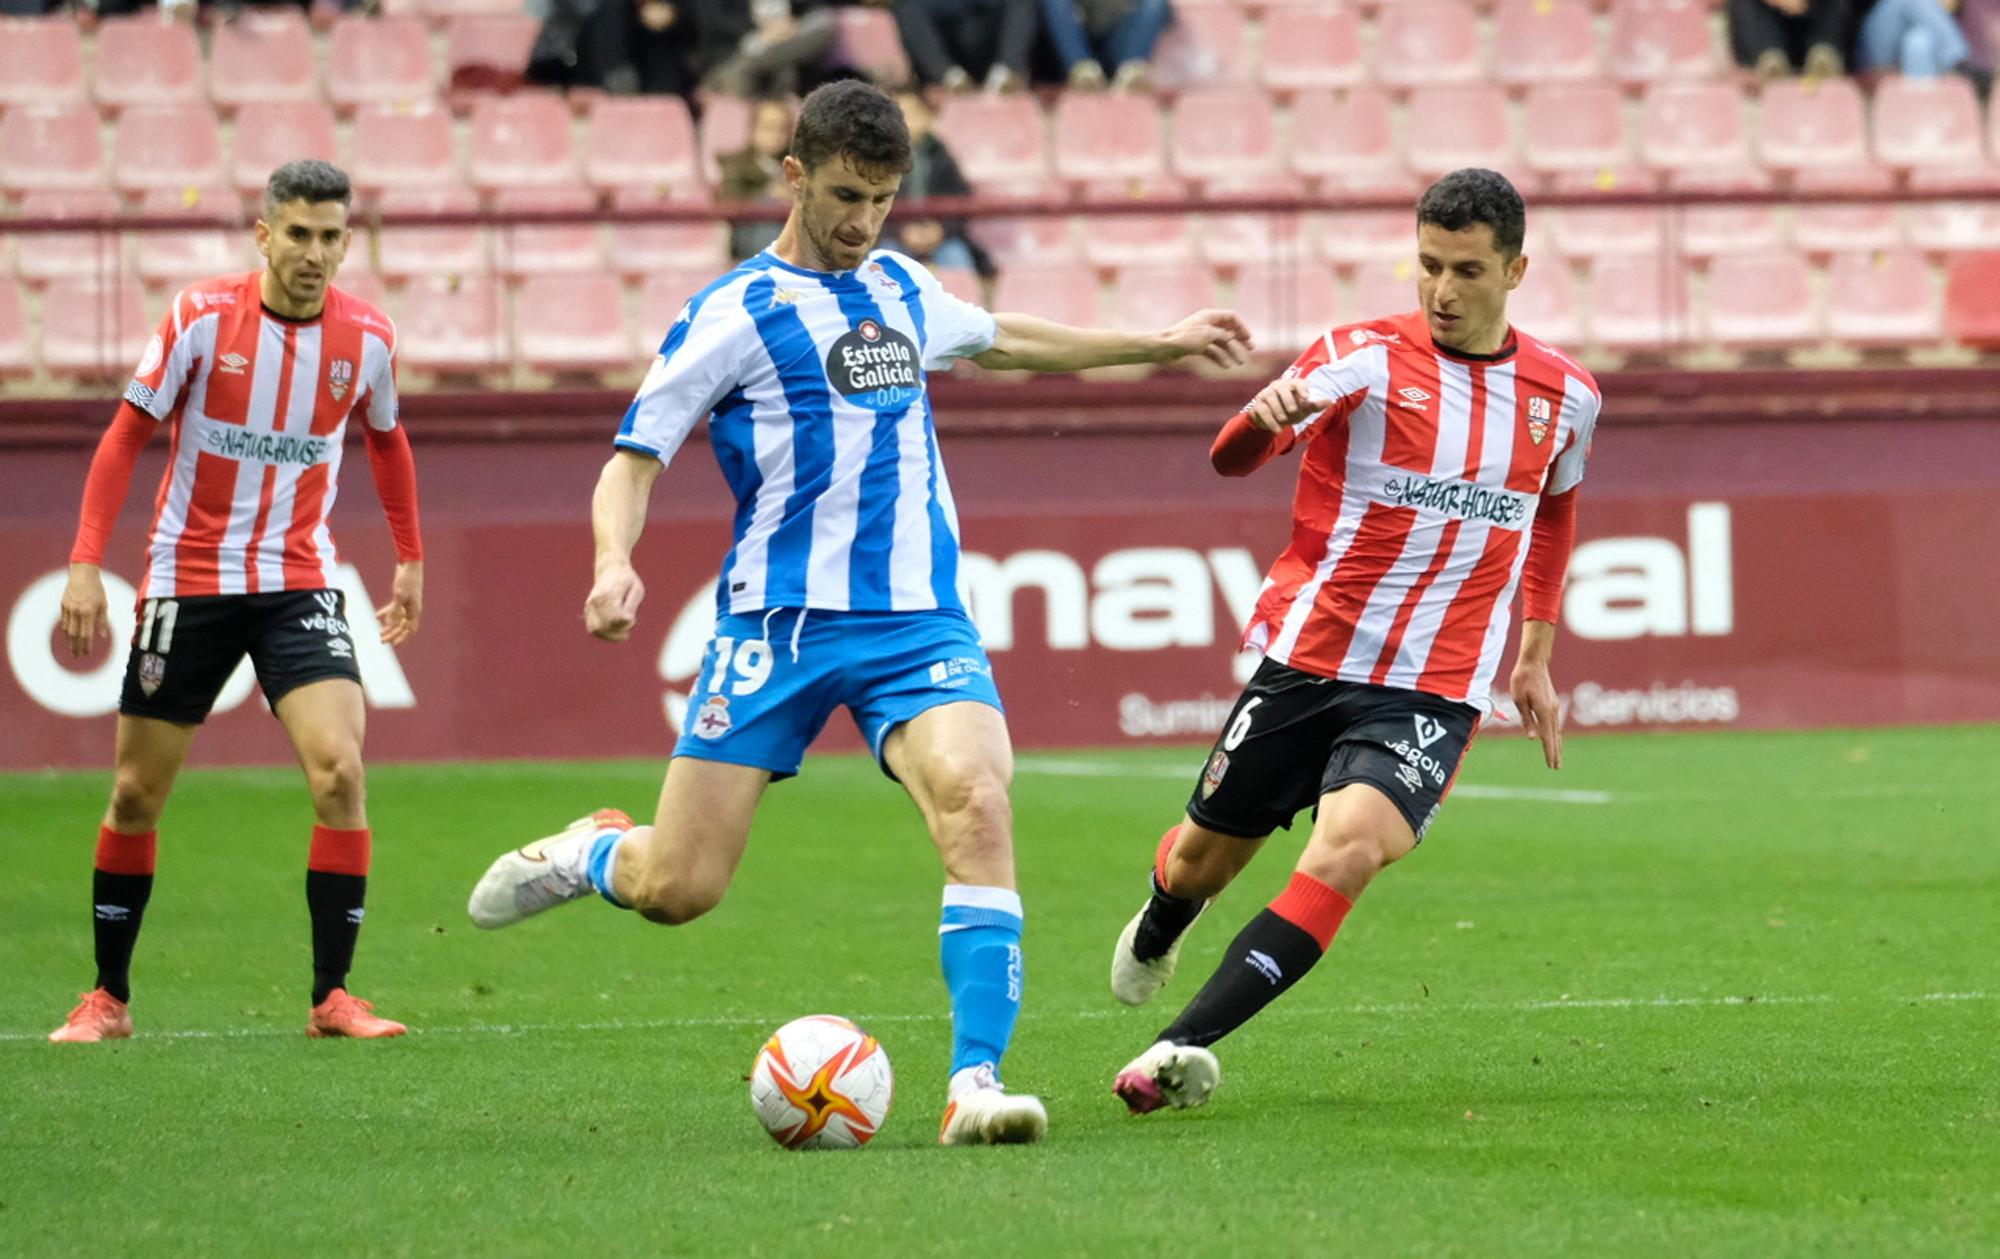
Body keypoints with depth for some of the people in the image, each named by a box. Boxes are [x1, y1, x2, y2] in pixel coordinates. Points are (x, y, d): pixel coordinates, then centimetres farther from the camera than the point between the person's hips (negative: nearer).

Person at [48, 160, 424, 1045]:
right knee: (137, 794, 5)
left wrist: (409, 558, 17)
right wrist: (86, 563, -12)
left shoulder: (367, 338, -3)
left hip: (300, 583, 1)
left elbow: (386, 440, 17)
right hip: (188, 578, -1)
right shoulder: (203, 315, -11)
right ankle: (108, 997, 20)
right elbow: (126, 434, -5)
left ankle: (332, 996, -9)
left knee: (339, 771, -18)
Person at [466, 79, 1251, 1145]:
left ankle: (974, 1087, -27)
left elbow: (1002, 340, 37)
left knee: (977, 804, -25)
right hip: (780, 619, -4)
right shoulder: (735, 313, -2)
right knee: (676, 888, -7)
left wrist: (1159, 343, 43)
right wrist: (615, 564, -22)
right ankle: (593, 853, 30)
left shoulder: (901, 289, 16)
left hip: (919, 618, 4)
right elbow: (635, 456, -2)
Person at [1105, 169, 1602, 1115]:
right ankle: (1156, 932, 52)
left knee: (1347, 854, -25)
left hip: (1434, 692, 0)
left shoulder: (1565, 397, 4)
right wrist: (1265, 414, -42)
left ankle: (1184, 1046, -27)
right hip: (1307, 661, 0)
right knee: (1205, 858, 14)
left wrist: (1537, 657, 24)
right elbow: (1233, 460, -18)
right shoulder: (1366, 357, -7)